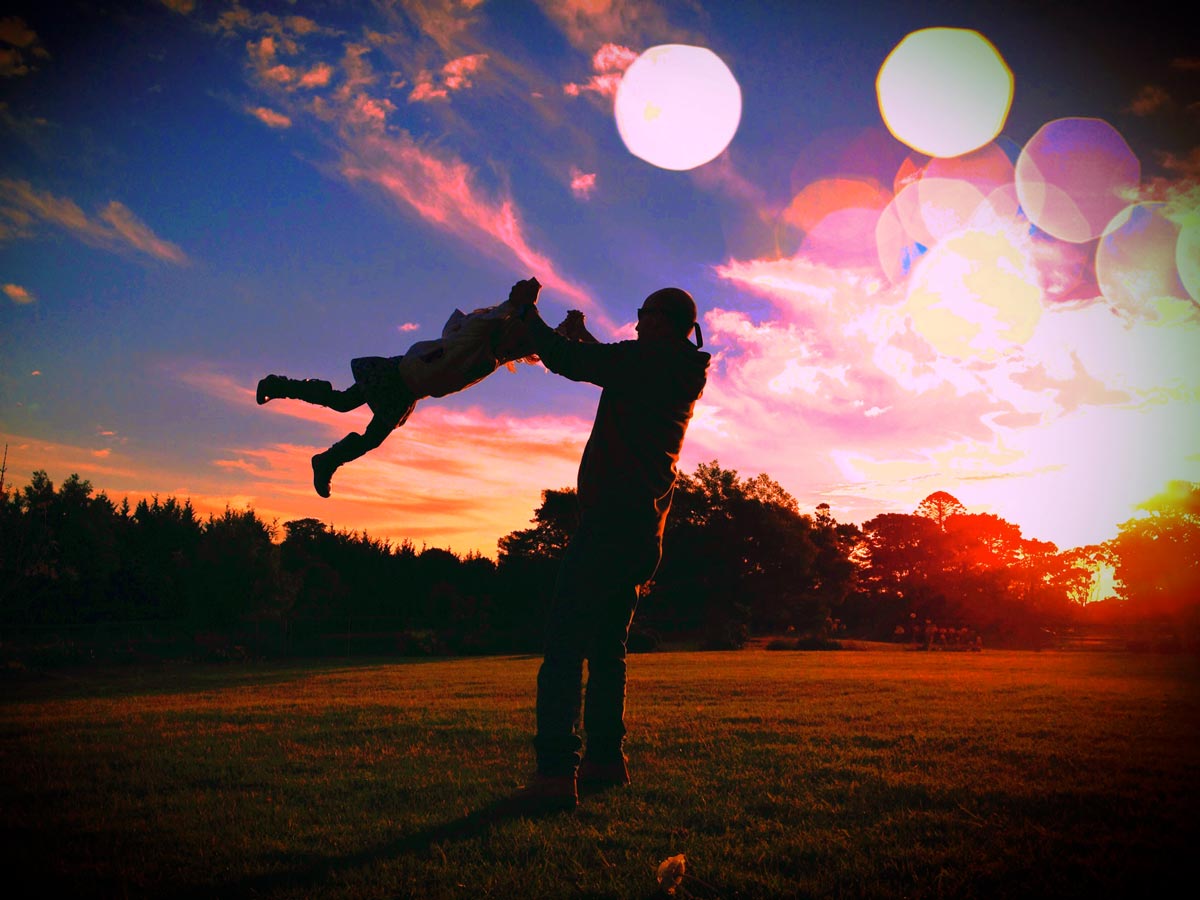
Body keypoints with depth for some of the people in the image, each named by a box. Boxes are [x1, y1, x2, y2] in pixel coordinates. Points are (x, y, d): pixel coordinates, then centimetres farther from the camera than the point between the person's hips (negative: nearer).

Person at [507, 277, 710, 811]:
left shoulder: (646, 360, -7)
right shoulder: (686, 377, 19)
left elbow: (570, 361, -8)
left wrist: (527, 311, 6)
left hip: (612, 520, -10)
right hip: (645, 528, 10)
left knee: (565, 643, -13)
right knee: (606, 646, 17)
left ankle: (557, 772, -18)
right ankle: (606, 758, 22)